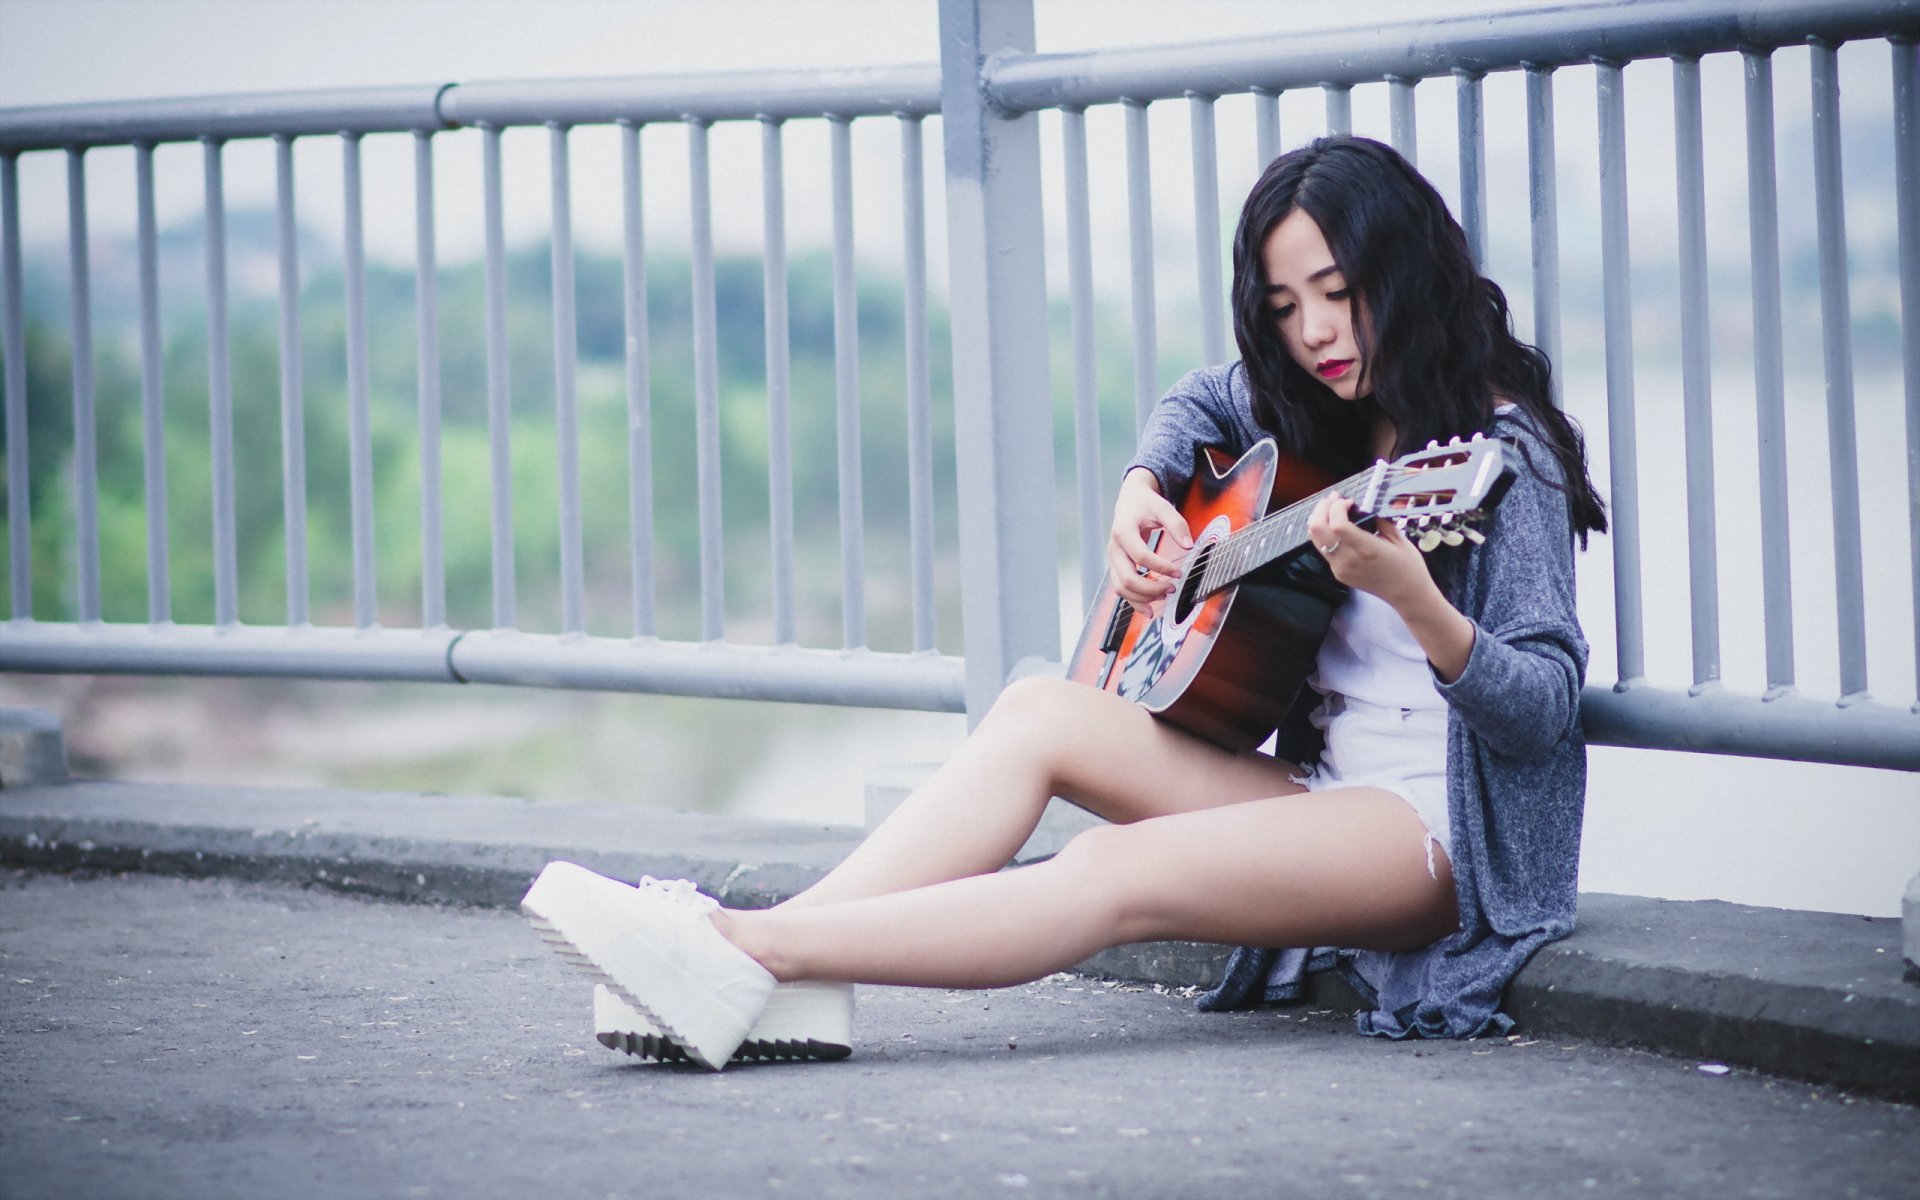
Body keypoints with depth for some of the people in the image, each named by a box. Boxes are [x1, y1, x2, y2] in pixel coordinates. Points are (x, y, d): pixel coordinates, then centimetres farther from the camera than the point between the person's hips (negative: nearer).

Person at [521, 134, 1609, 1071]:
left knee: (1119, 871, -29)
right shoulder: (1322, 418, 13)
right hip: (1319, 789, 8)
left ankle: (744, 952, -37)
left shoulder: (1498, 447, -10)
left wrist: (1407, 595, -35)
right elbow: (1201, 403, 35)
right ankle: (789, 962, -26)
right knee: (1043, 711, -11)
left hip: (1441, 828, -8)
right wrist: (1140, 494, 13)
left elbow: (1547, 708, -17)